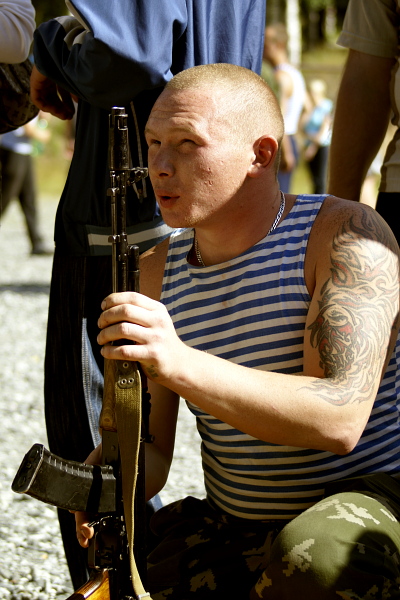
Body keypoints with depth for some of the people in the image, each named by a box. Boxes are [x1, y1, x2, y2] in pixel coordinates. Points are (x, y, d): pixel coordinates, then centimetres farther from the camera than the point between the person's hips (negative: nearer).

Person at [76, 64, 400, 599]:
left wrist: (179, 364, -38)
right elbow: (148, 446, 5)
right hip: (230, 530, 5)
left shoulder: (347, 235, -15)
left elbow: (340, 419, -28)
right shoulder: (155, 273, 4)